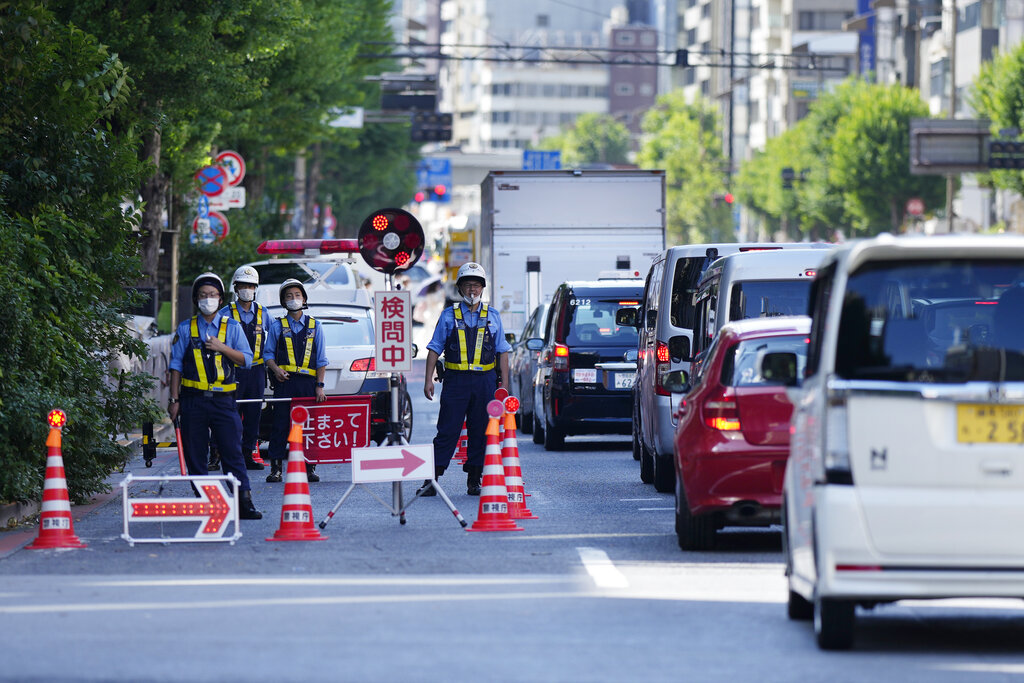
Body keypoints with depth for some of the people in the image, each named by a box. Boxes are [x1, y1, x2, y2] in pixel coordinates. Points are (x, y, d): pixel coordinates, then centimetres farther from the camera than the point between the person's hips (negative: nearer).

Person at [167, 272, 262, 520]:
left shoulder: (232, 327, 8)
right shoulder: (185, 329, 9)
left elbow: (246, 359, 3)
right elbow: (176, 365, 9)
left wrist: (223, 348, -11)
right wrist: (174, 400, 3)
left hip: (223, 399, -1)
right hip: (193, 399, 1)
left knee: (232, 451, -7)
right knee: (195, 455, 2)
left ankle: (244, 502, -8)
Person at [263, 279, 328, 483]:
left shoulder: (314, 326, 12)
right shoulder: (277, 326, 9)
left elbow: (321, 359, 11)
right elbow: (268, 353, 12)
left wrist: (320, 386, 3)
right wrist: (275, 369, -9)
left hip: (307, 382, 1)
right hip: (284, 381, -1)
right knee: (280, 424, -5)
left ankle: (310, 467, 6)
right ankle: (276, 468, -3)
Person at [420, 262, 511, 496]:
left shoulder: (492, 317, 10)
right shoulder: (449, 316, 6)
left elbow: (502, 352, 13)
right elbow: (435, 349, 7)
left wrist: (504, 384, 7)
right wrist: (428, 380, -1)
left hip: (484, 382, 2)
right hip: (456, 380, -2)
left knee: (480, 433, 4)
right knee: (447, 432, -5)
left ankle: (474, 481, 11)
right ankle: (431, 480, -6)